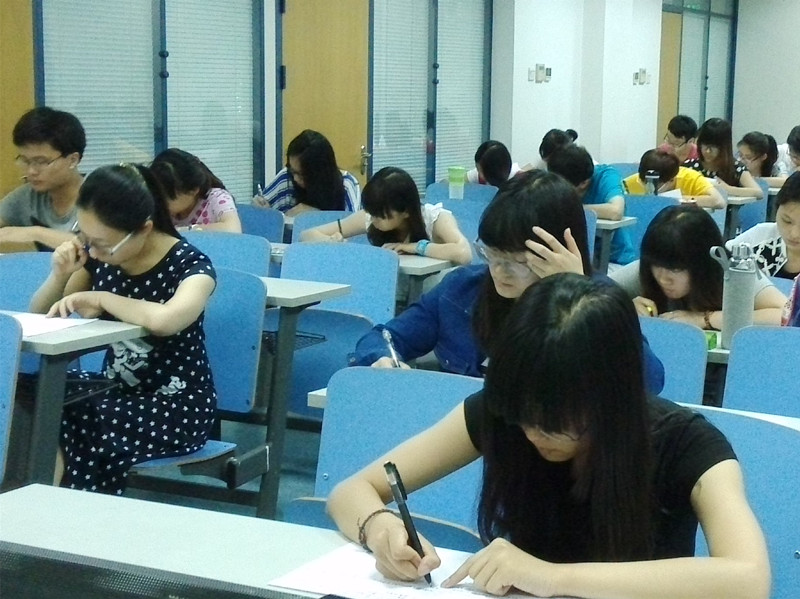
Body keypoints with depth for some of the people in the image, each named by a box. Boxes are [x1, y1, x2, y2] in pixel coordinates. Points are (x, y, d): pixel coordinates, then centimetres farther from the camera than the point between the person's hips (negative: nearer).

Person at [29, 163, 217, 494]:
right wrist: (59, 275, -11)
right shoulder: (96, 253, -2)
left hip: (177, 407, -6)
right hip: (118, 389, 6)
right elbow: (40, 316, 9)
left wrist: (99, 298, -25)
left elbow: (164, 319, -41)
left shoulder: (189, 265, -18)